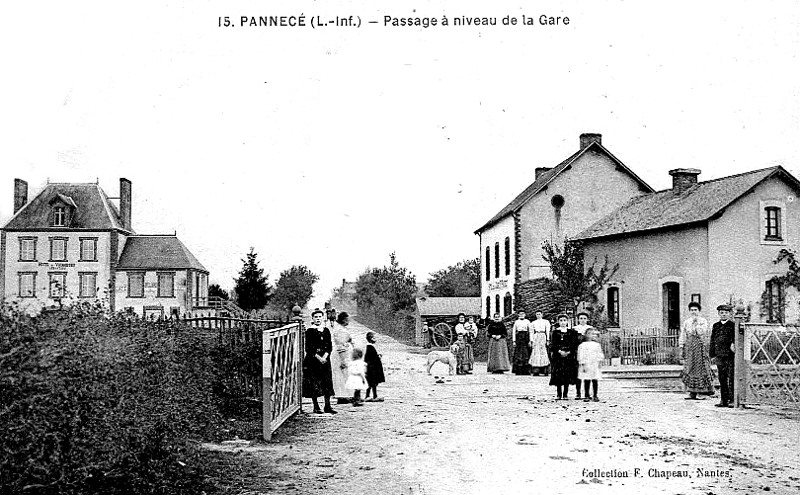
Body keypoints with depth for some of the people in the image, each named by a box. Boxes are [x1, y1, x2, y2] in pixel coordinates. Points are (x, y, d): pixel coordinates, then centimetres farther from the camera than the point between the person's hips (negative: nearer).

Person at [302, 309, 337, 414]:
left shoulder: (326, 330, 10)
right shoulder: (309, 331, -2)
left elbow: (329, 346, 6)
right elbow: (309, 348, -7)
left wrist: (325, 357, -9)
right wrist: (318, 358, -14)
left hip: (325, 359, 4)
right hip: (312, 360, -4)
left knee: (327, 382, 2)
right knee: (314, 384, -2)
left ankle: (327, 406, 9)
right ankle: (316, 407, 5)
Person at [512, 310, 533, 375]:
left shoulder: (527, 321, 6)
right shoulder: (516, 322, 11)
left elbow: (530, 331, 3)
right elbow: (513, 331, 9)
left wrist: (530, 341, -5)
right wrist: (514, 341, 1)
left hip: (525, 338, -1)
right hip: (518, 338, 2)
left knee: (526, 354, -5)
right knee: (518, 355, -2)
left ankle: (526, 371, -3)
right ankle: (518, 371, 0)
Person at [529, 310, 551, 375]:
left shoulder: (546, 322, 10)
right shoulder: (533, 323, 16)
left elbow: (548, 331, 3)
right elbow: (531, 332, 13)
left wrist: (547, 340, -7)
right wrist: (531, 340, 2)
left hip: (543, 337, -1)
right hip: (535, 338, 2)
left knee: (544, 353, -8)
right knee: (535, 353, -6)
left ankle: (545, 370, -6)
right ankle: (536, 371, -8)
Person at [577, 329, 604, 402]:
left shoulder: (597, 345, 11)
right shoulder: (582, 345, -1)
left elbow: (600, 354, 16)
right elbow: (581, 356, -4)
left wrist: (599, 360, 0)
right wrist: (583, 364, -10)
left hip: (595, 365, 3)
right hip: (586, 365, -3)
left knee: (595, 381, 3)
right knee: (586, 381, -1)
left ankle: (595, 396, 9)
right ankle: (586, 396, 6)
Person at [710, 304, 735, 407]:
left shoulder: (733, 325, 2)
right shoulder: (715, 326, 15)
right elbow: (712, 341, 16)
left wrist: (733, 344, -30)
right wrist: (712, 355, 11)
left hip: (731, 356, -4)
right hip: (720, 356, 4)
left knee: (731, 379, -6)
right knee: (722, 379, 7)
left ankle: (732, 400, -3)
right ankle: (723, 400, 12)